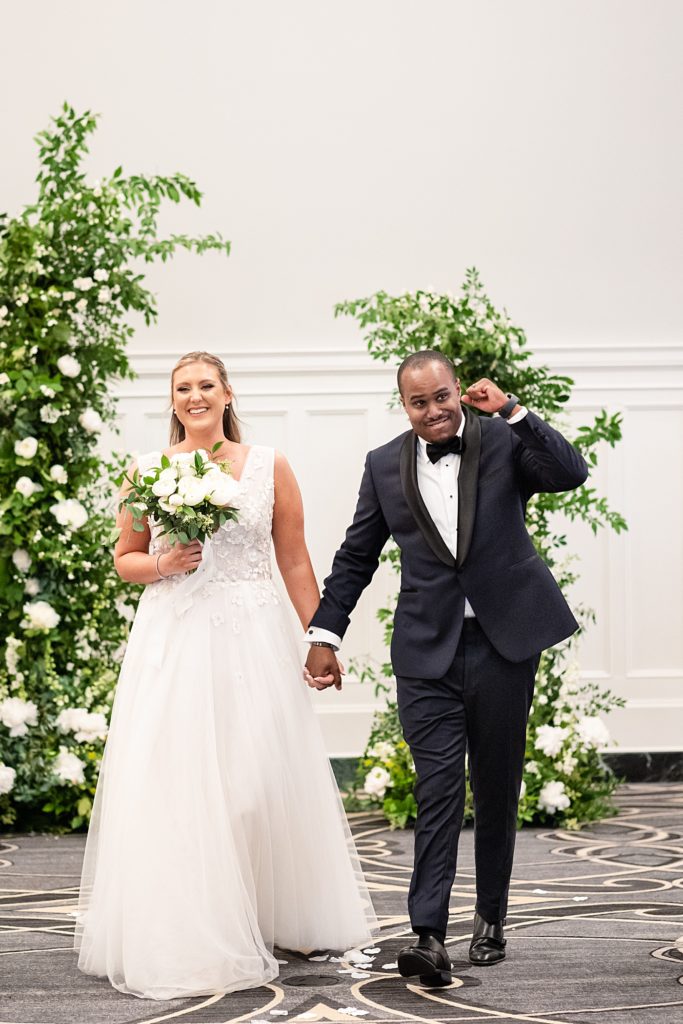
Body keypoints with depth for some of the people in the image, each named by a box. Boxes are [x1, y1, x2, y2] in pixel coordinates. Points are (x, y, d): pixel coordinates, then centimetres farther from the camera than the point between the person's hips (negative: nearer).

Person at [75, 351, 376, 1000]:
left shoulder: (269, 467, 5)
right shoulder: (147, 471, 5)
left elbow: (295, 561, 8)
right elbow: (125, 557, 12)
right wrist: (162, 564, -9)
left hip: (253, 638, 0)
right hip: (172, 642, 0)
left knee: (264, 775, 3)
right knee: (174, 783, -3)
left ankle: (278, 917, 19)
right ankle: (183, 937, 6)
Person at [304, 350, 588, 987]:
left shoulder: (503, 441, 0)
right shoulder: (385, 466, 6)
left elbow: (571, 474, -17)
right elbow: (356, 557, 13)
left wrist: (512, 411, -21)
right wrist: (325, 633, 10)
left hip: (503, 641, 0)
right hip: (427, 650, 1)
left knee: (496, 789, 10)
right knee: (437, 790, -8)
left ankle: (491, 920, 25)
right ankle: (428, 937, -12)